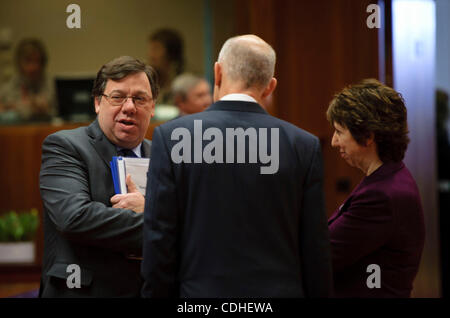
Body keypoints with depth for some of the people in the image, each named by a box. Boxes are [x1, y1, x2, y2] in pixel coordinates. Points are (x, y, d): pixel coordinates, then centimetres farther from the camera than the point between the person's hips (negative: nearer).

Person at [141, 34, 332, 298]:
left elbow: (159, 239, -4)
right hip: (280, 290, 1)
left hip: (201, 290, -1)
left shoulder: (171, 137, -4)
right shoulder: (304, 145, -1)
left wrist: (157, 293, 4)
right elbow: (316, 249, 1)